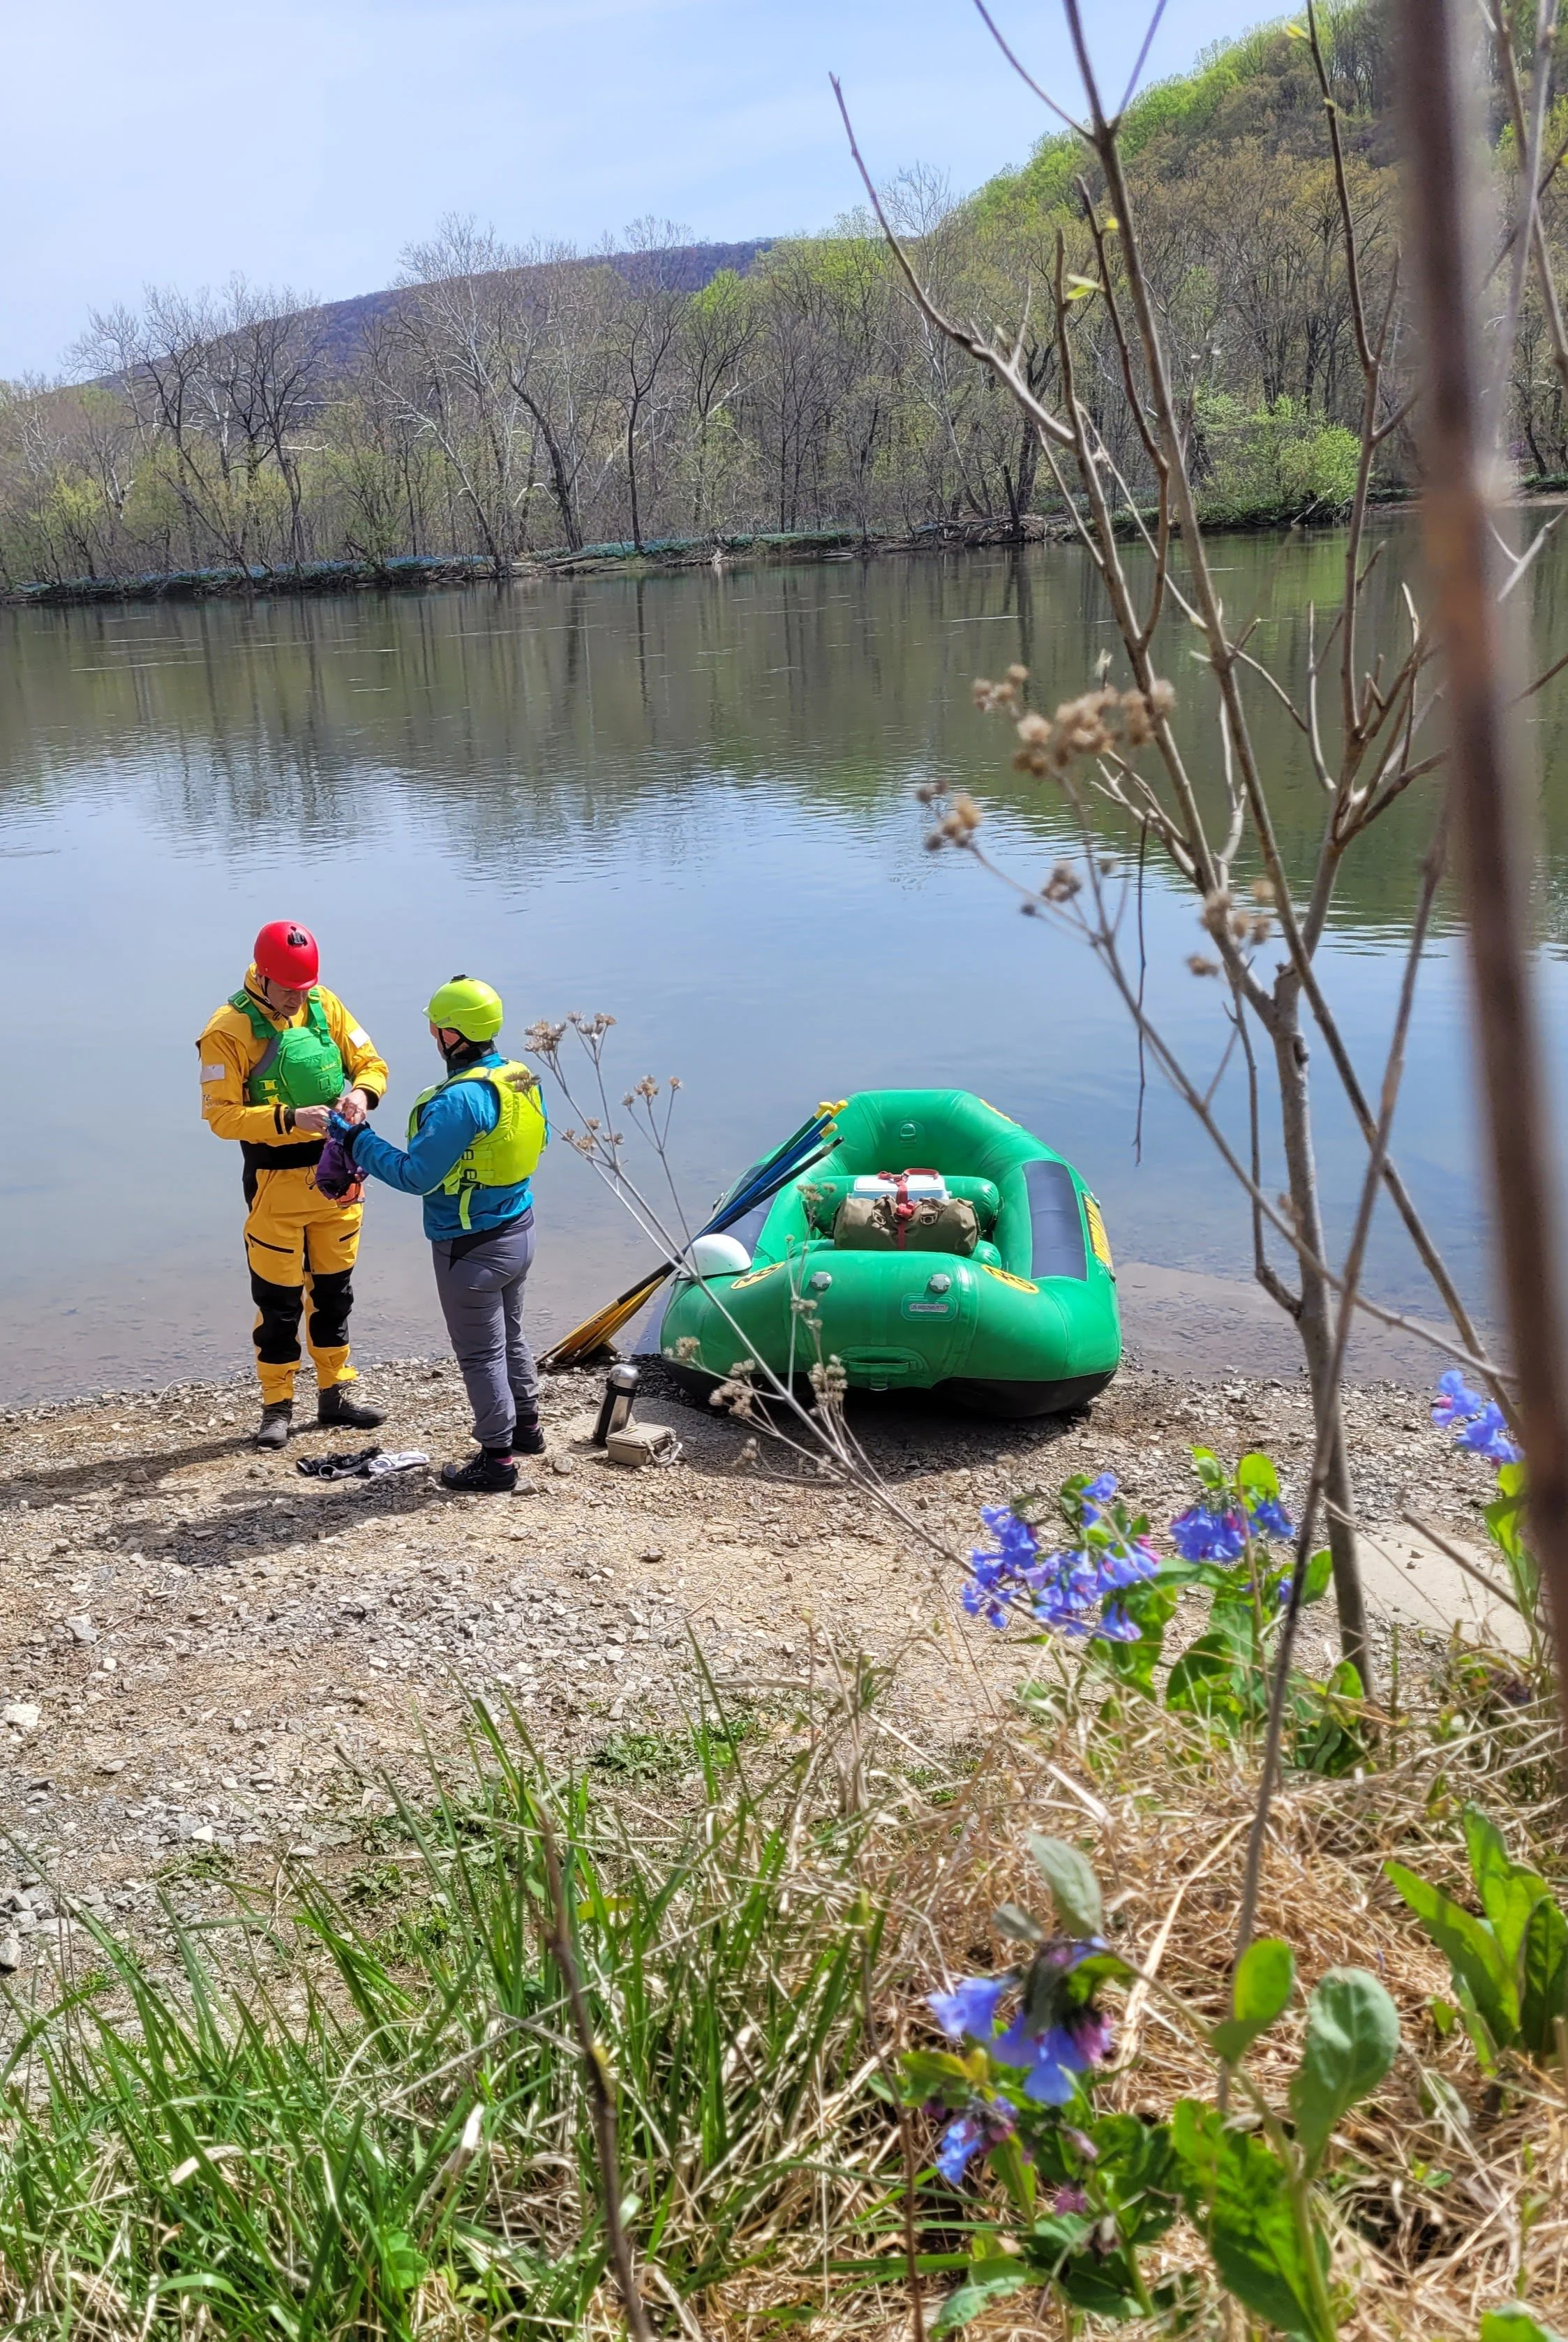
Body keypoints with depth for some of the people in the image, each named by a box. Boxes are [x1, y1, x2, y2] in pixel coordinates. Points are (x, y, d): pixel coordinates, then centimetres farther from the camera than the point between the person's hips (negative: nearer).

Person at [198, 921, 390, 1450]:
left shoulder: (324, 1005, 0)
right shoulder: (228, 1031, -14)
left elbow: (371, 1063, 5)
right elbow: (221, 1115, -19)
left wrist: (362, 1092, -18)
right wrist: (289, 1118, -30)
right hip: (276, 1182, -5)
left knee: (334, 1291, 16)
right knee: (277, 1300, 3)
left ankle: (334, 1396, 29)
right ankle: (277, 1407, 16)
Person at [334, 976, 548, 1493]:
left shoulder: (458, 1100, -27)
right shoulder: (523, 1079, -1)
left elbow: (416, 1176, -25)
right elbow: (541, 1140, 15)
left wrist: (357, 1140, -15)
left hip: (472, 1248, -9)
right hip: (518, 1231, 9)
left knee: (481, 1353, 4)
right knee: (511, 1335, 26)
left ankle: (498, 1459, 13)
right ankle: (525, 1425, 41)